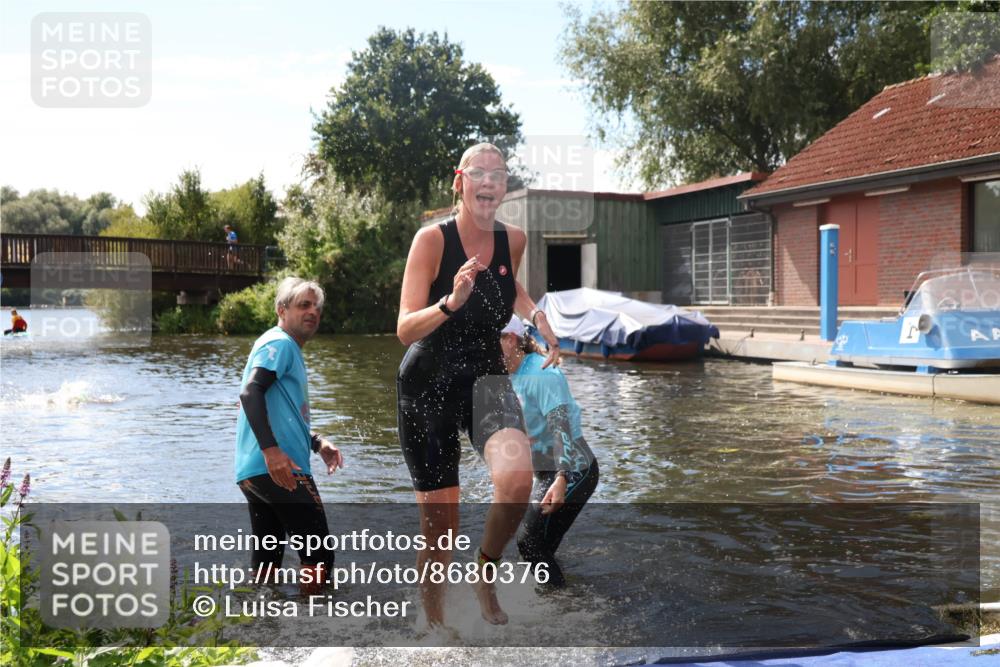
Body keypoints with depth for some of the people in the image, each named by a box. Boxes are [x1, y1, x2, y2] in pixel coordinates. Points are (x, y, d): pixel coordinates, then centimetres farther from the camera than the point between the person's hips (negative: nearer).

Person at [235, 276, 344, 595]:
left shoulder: (287, 348, 26)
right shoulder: (280, 343, -4)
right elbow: (250, 392, -21)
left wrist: (317, 443, 20)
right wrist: (271, 449, -29)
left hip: (254, 471, 10)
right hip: (276, 468, -10)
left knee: (267, 561, 12)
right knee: (319, 555, -6)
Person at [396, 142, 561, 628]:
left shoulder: (513, 240, -1)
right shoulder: (432, 239, -14)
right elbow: (405, 331, -20)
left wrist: (537, 316, 5)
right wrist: (451, 303, -37)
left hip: (485, 378, 3)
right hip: (428, 386, -2)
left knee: (517, 478, -28)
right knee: (440, 529, 2)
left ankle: (487, 569, 3)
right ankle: (433, 621, 30)